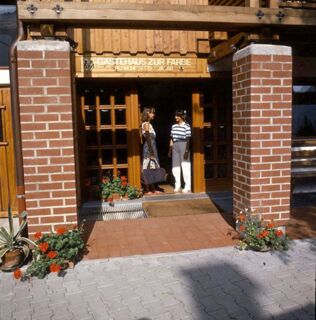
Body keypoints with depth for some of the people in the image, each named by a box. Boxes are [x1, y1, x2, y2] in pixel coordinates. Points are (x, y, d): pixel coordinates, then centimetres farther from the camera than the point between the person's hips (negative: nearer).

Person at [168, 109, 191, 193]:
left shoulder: (186, 126, -8)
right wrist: (170, 150, 13)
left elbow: (188, 139, -11)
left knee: (185, 166, -2)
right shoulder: (174, 126, 10)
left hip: (183, 146, -6)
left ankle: (187, 186, 8)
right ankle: (177, 186, 20)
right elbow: (171, 139, 14)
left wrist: (186, 151, -15)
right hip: (175, 147, 6)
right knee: (175, 166, 9)